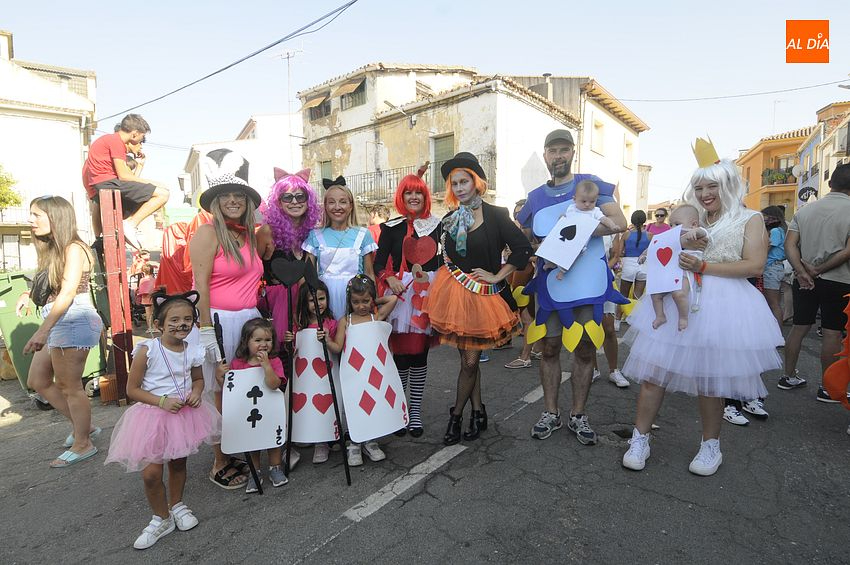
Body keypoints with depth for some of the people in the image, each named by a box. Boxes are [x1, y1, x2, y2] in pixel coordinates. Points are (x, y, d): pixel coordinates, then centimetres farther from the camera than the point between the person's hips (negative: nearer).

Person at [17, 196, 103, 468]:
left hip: (73, 321, -10)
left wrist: (42, 331, -25)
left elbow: (67, 294, -21)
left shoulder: (73, 249, -13)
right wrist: (29, 293, -1)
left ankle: (83, 444, 16)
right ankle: (82, 425, 28)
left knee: (69, 387, 1)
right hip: (58, 323, 10)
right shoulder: (53, 249, 15)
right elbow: (50, 287, 17)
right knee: (38, 381, 17)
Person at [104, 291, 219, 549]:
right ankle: (162, 518, 23)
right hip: (153, 415, -3)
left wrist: (196, 392, -10)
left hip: (185, 414, 3)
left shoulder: (193, 352, -8)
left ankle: (176, 505, 43)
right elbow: (132, 390, -12)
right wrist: (161, 401, -22)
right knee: (151, 473, -3)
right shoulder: (147, 350, -18)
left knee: (178, 462, 18)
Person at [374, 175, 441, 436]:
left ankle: (415, 409, 19)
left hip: (428, 293, 0)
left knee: (419, 353, 5)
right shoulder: (391, 227, 6)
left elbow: (444, 261, 5)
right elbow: (379, 262, 3)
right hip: (400, 292, 0)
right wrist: (389, 278, -16)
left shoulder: (437, 225, 7)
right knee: (401, 353, 1)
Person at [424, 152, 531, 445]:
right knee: (467, 358, 9)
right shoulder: (449, 219, 8)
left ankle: (456, 416, 19)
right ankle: (478, 412, 26)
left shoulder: (495, 215, -5)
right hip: (454, 292, 4)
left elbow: (523, 249, -10)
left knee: (470, 360, 1)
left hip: (484, 294, -3)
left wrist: (497, 276, -10)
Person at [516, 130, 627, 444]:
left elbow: (619, 222, -11)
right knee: (550, 348, 5)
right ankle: (550, 413, 19)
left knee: (585, 349, 5)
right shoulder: (535, 197, 10)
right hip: (549, 280, 2)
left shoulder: (591, 184, 1)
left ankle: (578, 415, 20)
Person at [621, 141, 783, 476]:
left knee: (709, 379, 4)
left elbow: (755, 265, -7)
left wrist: (705, 267, -16)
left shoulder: (750, 219, 6)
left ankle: (710, 445, 26)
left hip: (722, 305, -3)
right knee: (653, 369, -2)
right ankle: (640, 439, 9)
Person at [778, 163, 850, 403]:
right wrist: (819, 270, -10)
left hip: (805, 280, 4)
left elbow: (790, 244, -3)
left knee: (799, 327, 12)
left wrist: (802, 271, -9)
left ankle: (789, 376, 21)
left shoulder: (805, 210, 3)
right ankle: (828, 388, 11)